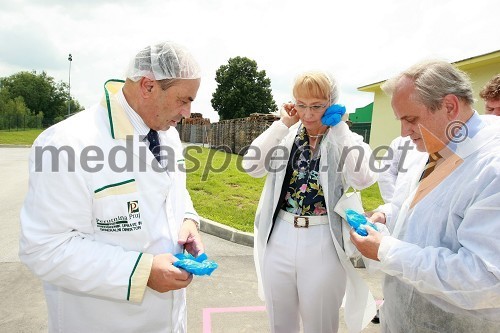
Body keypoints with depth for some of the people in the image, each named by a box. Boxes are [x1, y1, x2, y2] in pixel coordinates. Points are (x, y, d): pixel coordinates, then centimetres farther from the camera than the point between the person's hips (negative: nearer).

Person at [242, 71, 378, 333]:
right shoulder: (286, 136, 3)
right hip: (280, 239, 3)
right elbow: (251, 166, -10)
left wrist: (338, 127, -15)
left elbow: (363, 178, -21)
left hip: (323, 243, -2)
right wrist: (283, 124, -11)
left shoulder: (345, 140, -3)